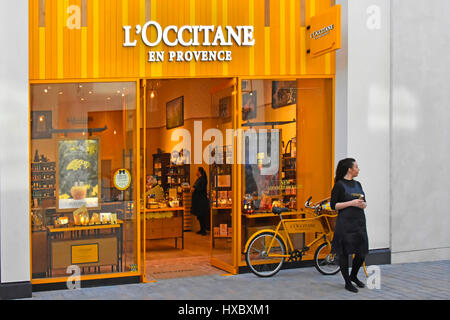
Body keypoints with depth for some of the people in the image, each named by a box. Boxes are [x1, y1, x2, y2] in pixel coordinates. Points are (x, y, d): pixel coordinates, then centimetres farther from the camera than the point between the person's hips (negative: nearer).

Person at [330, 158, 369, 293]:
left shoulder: (357, 184, 13)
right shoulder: (339, 185, -7)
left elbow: (364, 202, 20)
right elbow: (333, 205, -10)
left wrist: (363, 204, -3)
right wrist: (351, 203, -17)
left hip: (359, 222, 7)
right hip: (345, 222, -7)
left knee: (362, 251, 7)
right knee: (344, 252, 0)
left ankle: (353, 276, 30)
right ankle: (347, 282, 13)